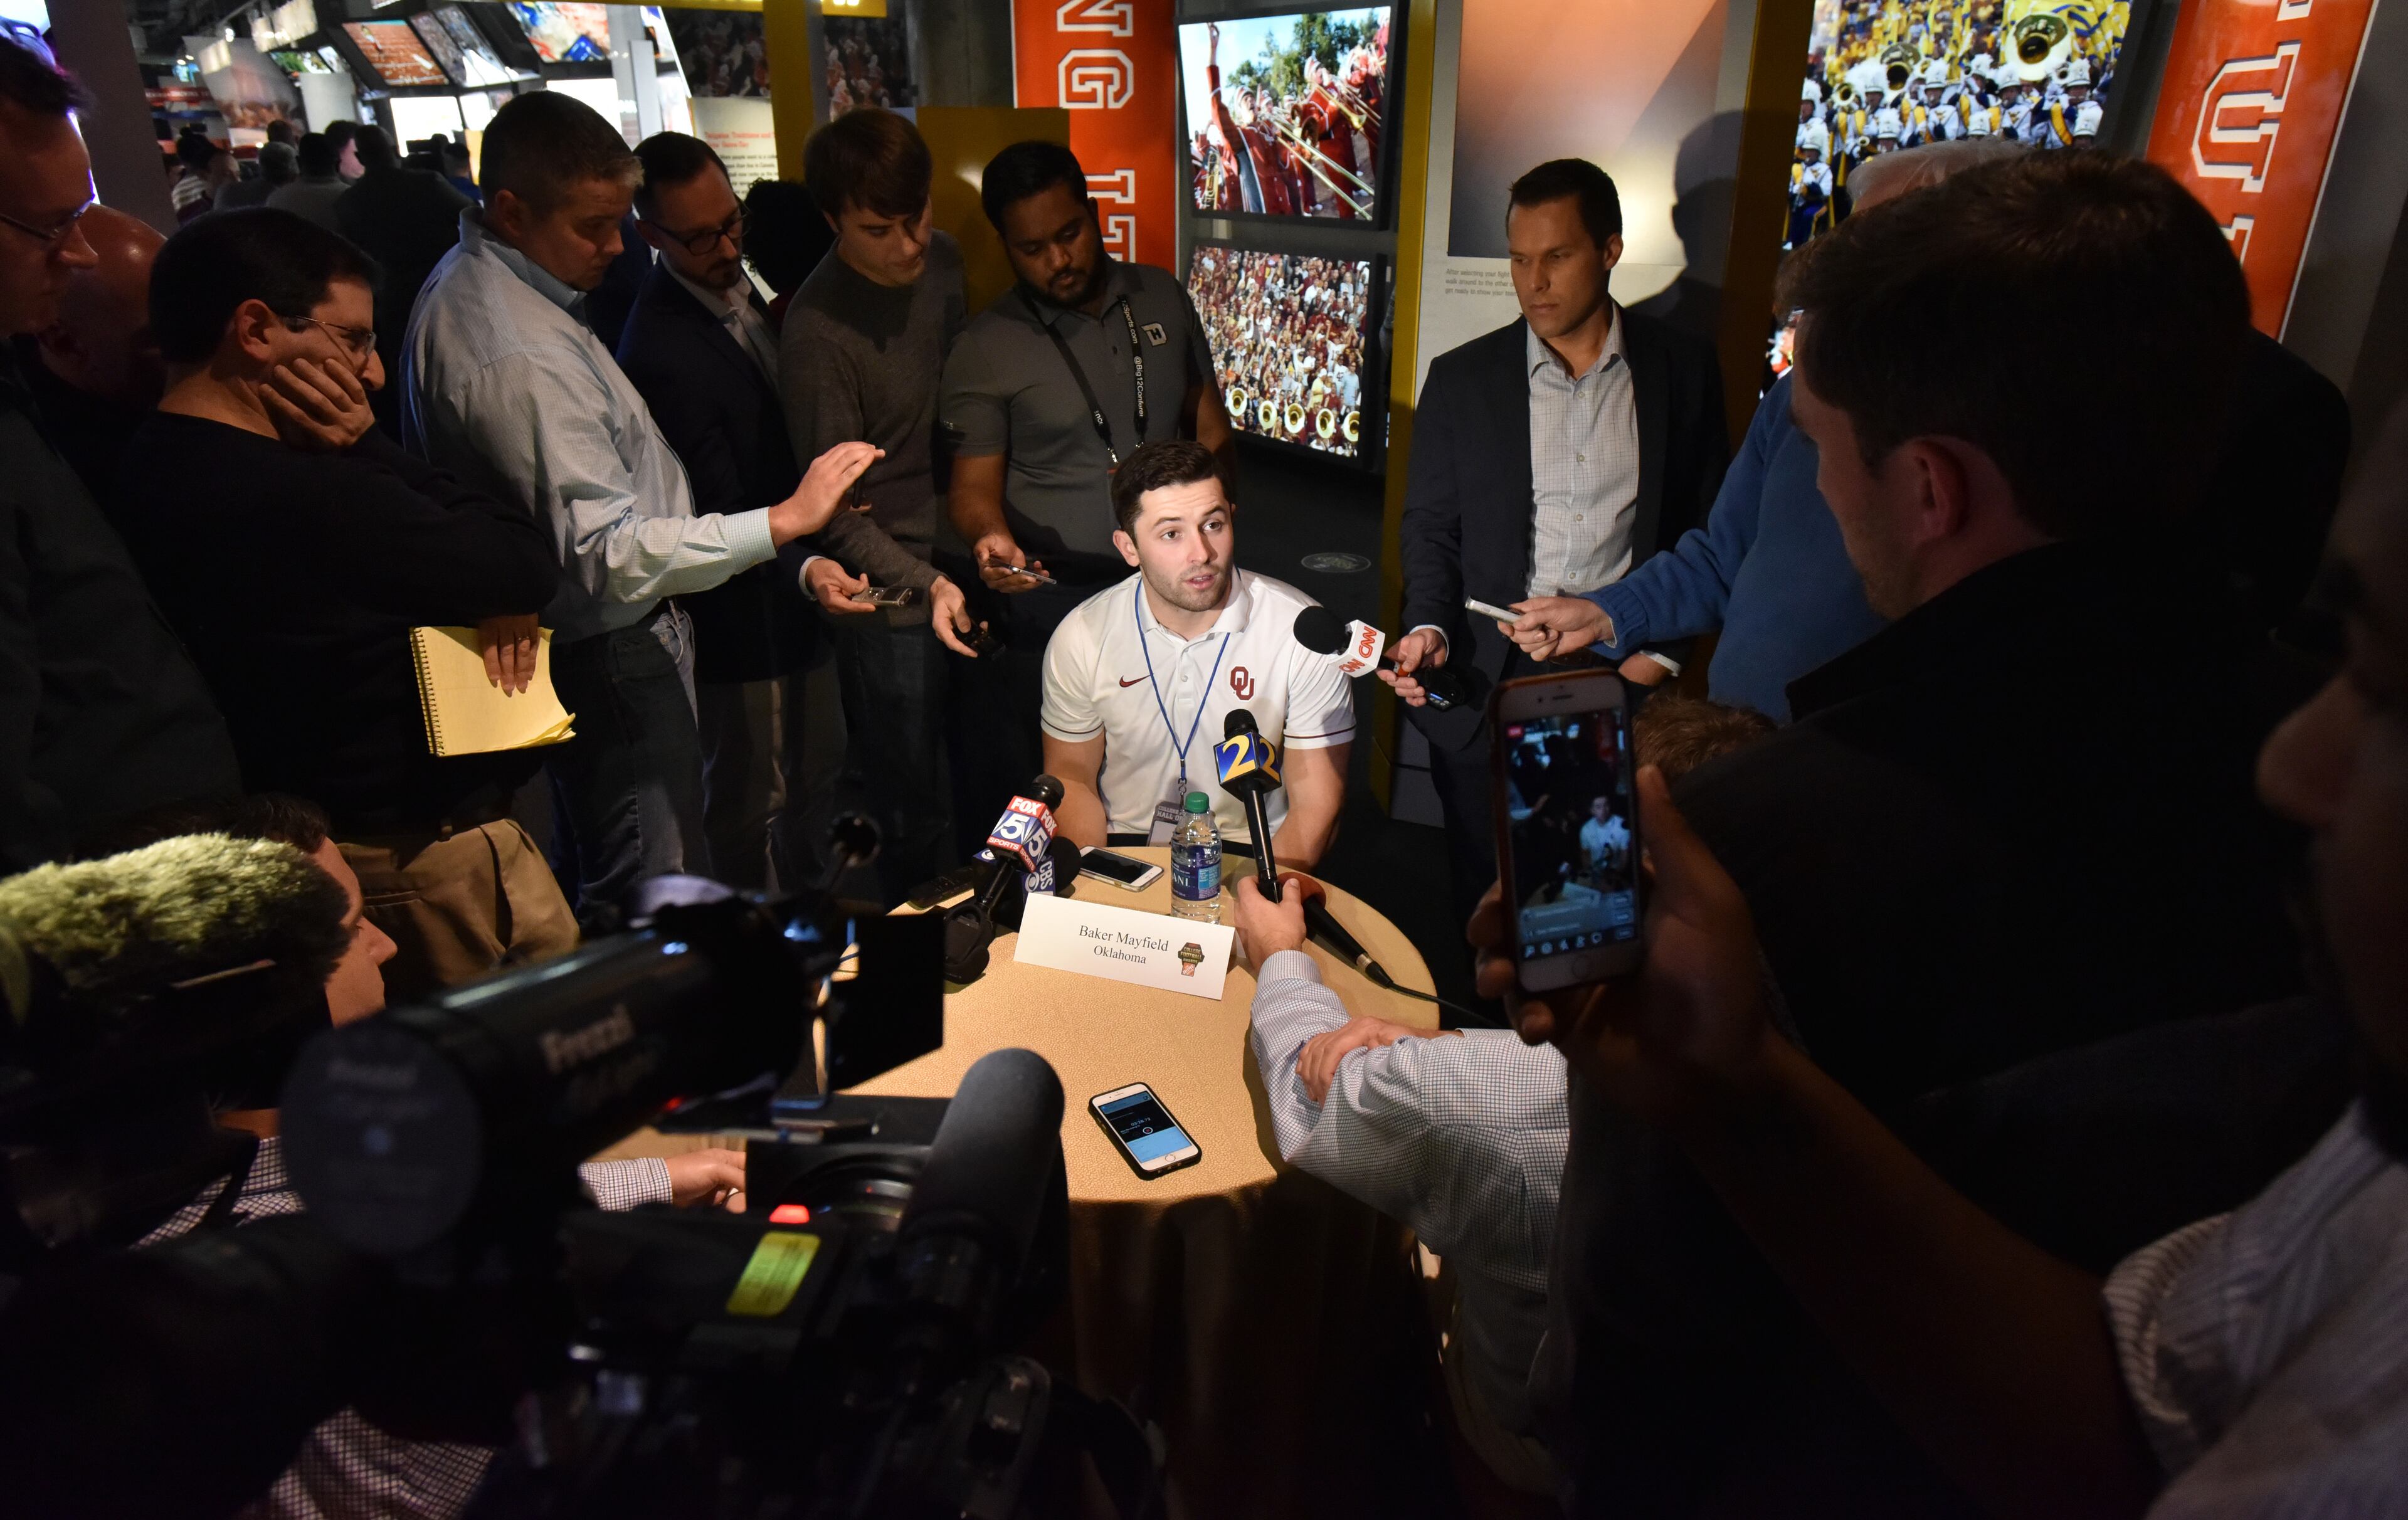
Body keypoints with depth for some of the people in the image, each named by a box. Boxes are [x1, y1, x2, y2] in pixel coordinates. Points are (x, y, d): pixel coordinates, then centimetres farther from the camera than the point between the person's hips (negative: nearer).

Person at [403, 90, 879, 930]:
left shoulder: (470, 283, 9)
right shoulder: (516, 357, -27)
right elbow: (610, 554, -29)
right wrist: (785, 520, -30)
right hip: (606, 658, -11)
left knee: (595, 873, 23)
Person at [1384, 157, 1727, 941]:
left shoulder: (1683, 368, 3)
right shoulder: (1462, 378, 3)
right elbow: (1431, 526, 6)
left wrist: (1664, 649, -5)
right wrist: (1428, 627, -11)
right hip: (1487, 680, 1)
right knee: (1484, 901, 11)